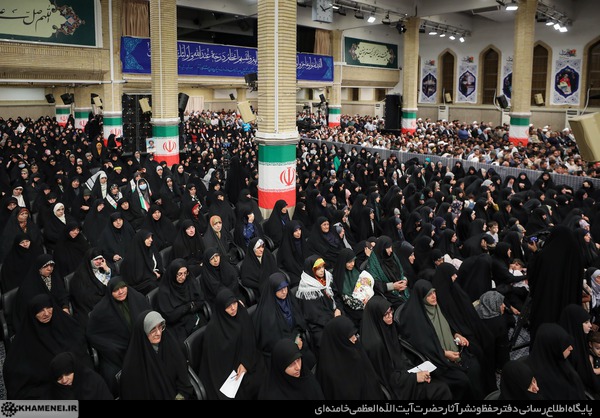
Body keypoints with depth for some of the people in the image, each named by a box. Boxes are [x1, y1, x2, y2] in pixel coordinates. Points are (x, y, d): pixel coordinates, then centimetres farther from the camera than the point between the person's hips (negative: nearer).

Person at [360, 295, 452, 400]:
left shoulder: (388, 328, -1)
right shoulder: (375, 343, -26)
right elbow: (386, 375, -18)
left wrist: (417, 371, -4)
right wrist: (414, 377, -15)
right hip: (395, 387, -7)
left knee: (443, 387, -7)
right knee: (441, 390, -13)